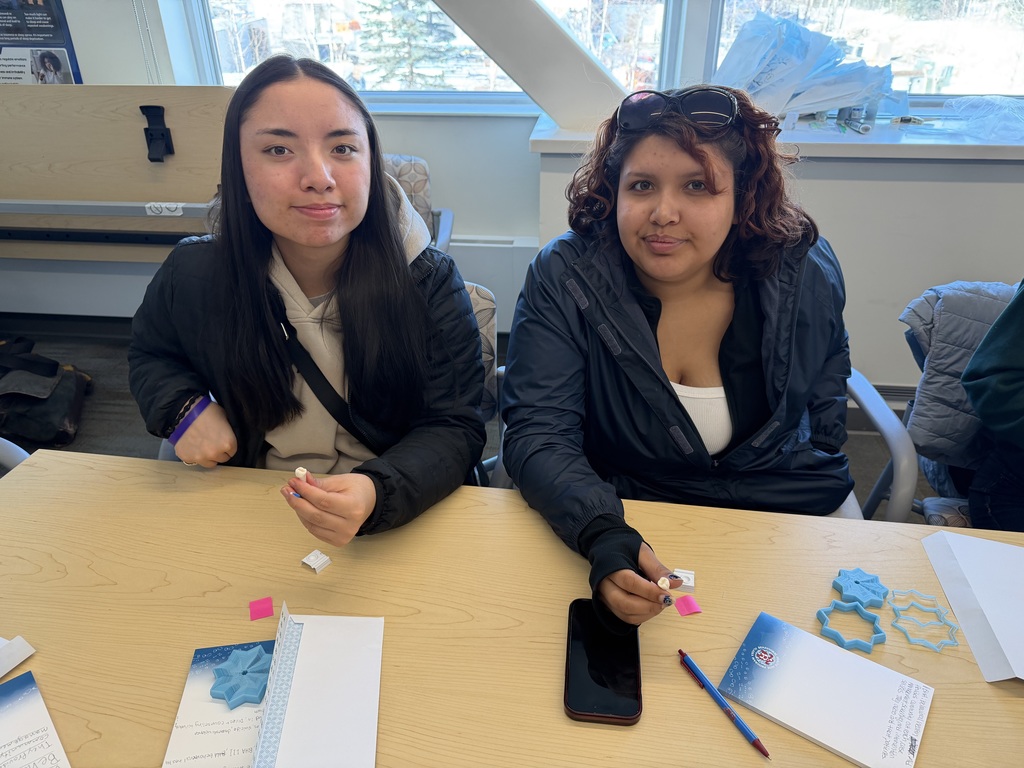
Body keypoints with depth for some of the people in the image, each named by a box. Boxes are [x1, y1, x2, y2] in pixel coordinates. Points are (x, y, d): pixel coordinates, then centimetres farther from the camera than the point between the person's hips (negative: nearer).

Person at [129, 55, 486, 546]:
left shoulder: (430, 283, -13)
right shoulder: (192, 275, -5)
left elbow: (453, 430, -13)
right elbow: (150, 354, 17)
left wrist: (377, 495, -33)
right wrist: (185, 407, -5)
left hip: (399, 527, 0)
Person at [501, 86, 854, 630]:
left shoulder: (804, 270, -6)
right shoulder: (563, 279, -16)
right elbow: (538, 436, -21)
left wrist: (821, 472, 12)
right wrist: (603, 537, -37)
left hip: (790, 512, 3)